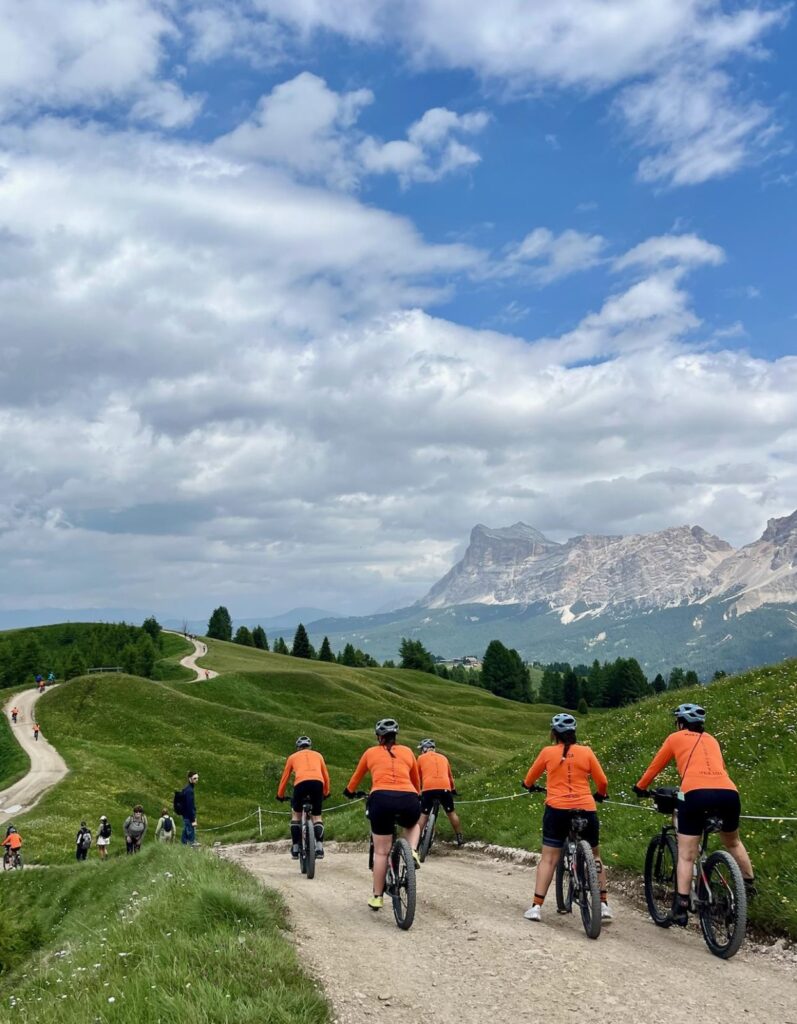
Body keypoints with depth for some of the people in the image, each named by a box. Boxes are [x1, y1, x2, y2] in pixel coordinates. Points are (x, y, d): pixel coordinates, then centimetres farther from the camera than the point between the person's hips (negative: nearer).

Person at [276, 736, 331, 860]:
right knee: (317, 816, 17)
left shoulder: (293, 757, 28)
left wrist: (280, 795, 43)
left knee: (296, 814, 21)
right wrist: (326, 793, 44)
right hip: (318, 782, 1)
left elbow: (285, 778, 31)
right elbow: (326, 776, 31)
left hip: (301, 783, -1)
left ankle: (295, 849, 15)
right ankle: (319, 848, 0)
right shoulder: (317, 755, 30)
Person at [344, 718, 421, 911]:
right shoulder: (407, 752, 20)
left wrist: (349, 792, 53)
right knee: (413, 825, 34)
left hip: (381, 799, -1)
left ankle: (377, 897, 13)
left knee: (381, 852, 11)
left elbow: (356, 778, 33)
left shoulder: (371, 753, 18)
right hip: (409, 800, 1)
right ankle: (412, 853, 7)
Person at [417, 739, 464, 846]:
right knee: (451, 812, 17)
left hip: (428, 788, -2)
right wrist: (453, 789, 48)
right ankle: (460, 837, 20)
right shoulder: (443, 757, 25)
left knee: (423, 815, 8)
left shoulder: (421, 758, 18)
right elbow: (450, 776, 34)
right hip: (444, 787, 2)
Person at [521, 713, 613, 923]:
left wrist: (528, 785, 38)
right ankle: (603, 905, 16)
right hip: (586, 809, 1)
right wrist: (600, 795, 28)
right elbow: (602, 781, 6)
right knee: (595, 856, 18)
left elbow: (529, 778, 15)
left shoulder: (548, 752, 3)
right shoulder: (586, 752, 3)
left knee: (549, 858, 4)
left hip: (557, 809, -1)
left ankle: (536, 907, -2)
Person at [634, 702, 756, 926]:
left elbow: (655, 766, 25)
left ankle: (682, 907, -6)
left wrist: (640, 787, 40)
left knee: (686, 855, 3)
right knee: (733, 842, 32)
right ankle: (750, 884, 32)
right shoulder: (711, 740, 29)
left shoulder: (675, 738, 19)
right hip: (728, 793, 4)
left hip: (696, 794, -4)